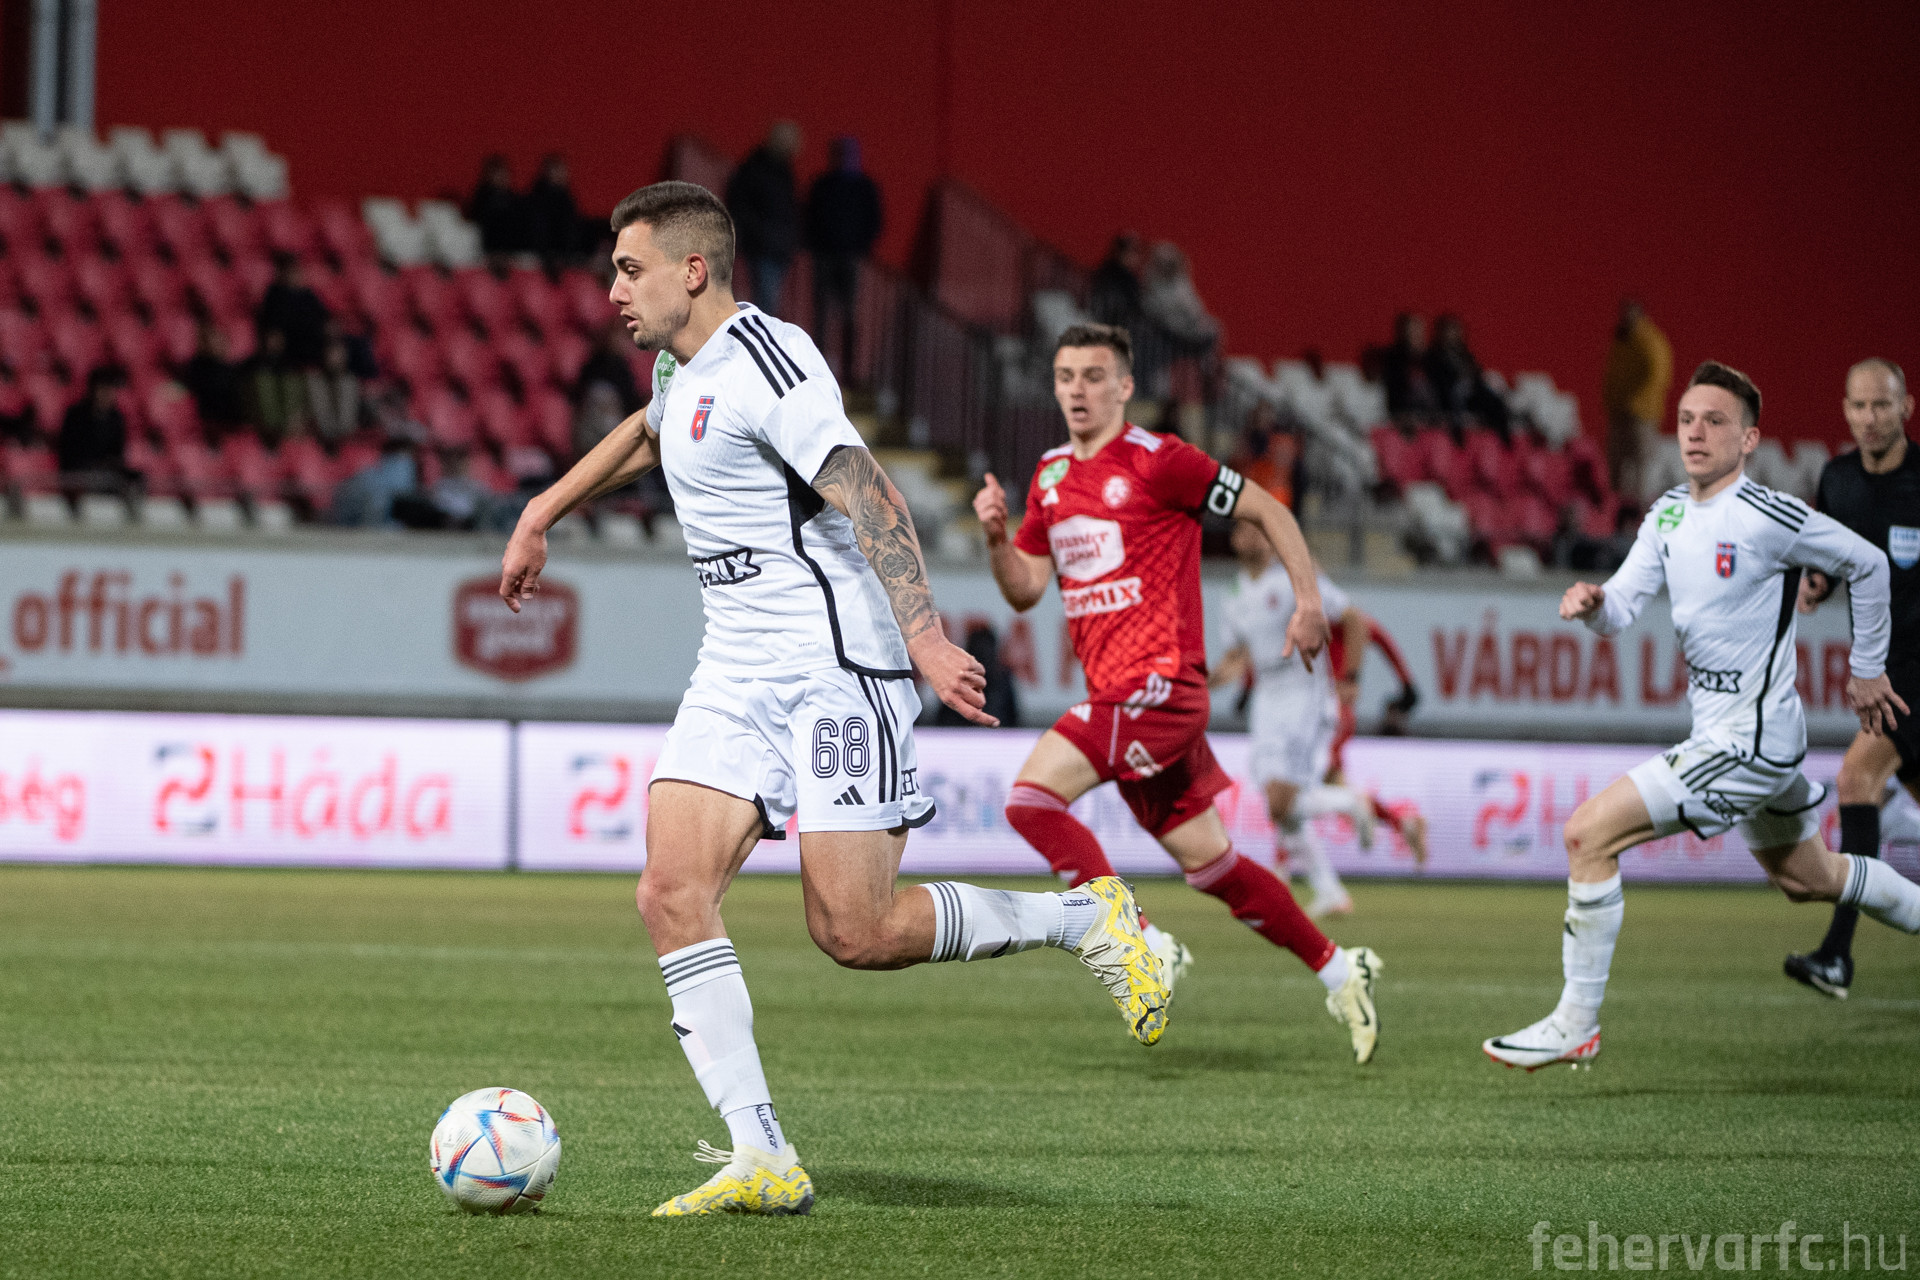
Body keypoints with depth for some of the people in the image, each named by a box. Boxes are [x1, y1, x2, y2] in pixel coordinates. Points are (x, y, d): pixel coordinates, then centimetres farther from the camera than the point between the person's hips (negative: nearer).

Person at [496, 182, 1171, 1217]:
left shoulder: (764, 360, -15)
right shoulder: (681, 366, 14)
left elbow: (868, 496, -24)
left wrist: (924, 635, -34)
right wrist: (543, 512, 43)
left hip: (836, 666, -9)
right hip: (737, 674, 9)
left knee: (856, 933, -11)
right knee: (672, 894, -10)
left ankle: (1087, 920, 12)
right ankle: (762, 1161, -11)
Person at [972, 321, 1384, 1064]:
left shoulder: (1156, 461, -8)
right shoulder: (1050, 477, 14)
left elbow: (1265, 510, -1)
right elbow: (1025, 591, 17)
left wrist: (1308, 600, -4)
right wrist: (997, 536, -2)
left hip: (1159, 682, -8)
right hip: (1114, 691, 8)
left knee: (1032, 797, -19)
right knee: (1208, 863, 11)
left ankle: (1139, 942, -13)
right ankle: (1337, 971, 22)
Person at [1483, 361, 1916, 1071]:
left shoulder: (1766, 517, -17)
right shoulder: (1670, 513, 6)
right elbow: (1622, 607, 1)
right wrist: (1592, 603, -23)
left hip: (1749, 738, -9)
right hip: (1720, 730, 9)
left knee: (1589, 832, -16)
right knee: (1808, 879, 26)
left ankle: (1576, 1025, -10)